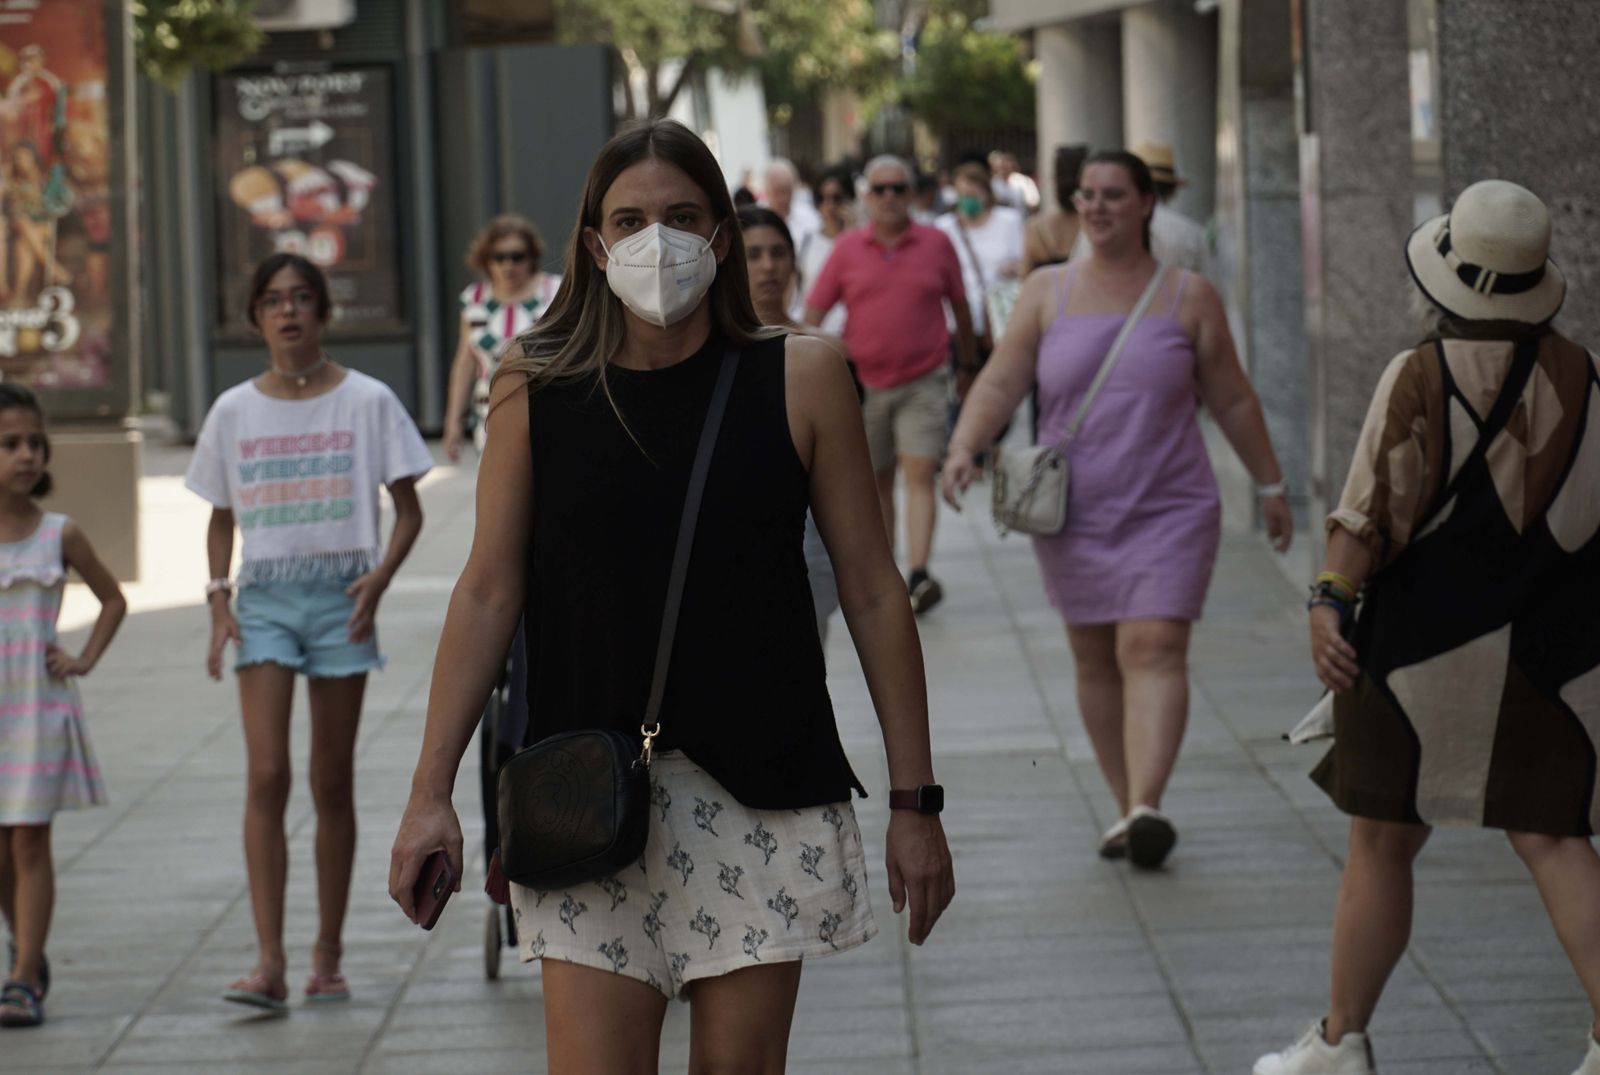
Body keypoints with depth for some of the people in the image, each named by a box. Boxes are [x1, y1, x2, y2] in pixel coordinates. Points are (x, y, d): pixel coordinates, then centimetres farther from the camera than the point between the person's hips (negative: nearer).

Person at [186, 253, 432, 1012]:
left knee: (333, 783, 5)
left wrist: (378, 578, -13)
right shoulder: (234, 412, 6)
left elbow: (408, 511, 3)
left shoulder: (366, 401, 0)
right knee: (266, 777, -12)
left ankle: (327, 956, 16)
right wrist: (219, 603, 2)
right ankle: (268, 962, -15)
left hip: (340, 595, -1)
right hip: (264, 597, 1)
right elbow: (221, 520, 15)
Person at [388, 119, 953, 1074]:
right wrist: (431, 792, 1)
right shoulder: (534, 393, 1)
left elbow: (873, 595, 3)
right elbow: (488, 594, 5)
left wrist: (915, 800, 2)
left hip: (763, 798, 0)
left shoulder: (800, 380, -1)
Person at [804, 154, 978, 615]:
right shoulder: (847, 248, 1)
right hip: (864, 383, 2)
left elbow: (960, 306, 11)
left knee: (920, 475, -12)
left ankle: (919, 576, -19)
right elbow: (813, 313, 2)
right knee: (877, 481, 9)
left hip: (924, 382, -2)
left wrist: (969, 364, 18)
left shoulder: (936, 244, 1)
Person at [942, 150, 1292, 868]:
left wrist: (1270, 486, 13)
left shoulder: (1188, 297, 2)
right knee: (1095, 661, 7)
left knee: (1154, 649, -15)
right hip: (1073, 514, 3)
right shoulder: (1048, 292, 4)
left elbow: (1233, 400, 9)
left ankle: (1147, 809, -27)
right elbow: (999, 383, -2)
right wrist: (963, 448, -19)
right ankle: (1126, 809, 18)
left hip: (1169, 512, -2)